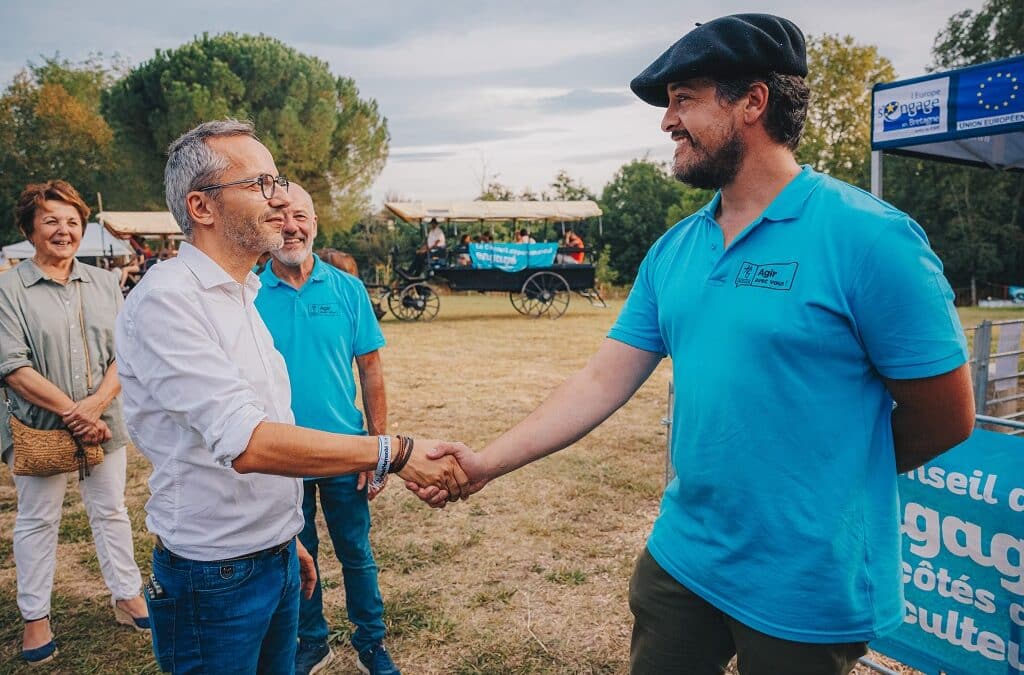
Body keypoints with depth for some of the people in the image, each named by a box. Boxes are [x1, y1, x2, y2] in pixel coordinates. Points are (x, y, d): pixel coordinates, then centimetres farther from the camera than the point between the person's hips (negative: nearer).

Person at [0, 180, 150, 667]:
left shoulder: (104, 284, 6)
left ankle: (127, 597, 28)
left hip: (102, 423, 3)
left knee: (110, 511, 14)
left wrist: (97, 402, -14)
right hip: (39, 427, -3)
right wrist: (72, 411, -16)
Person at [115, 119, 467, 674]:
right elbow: (246, 443, -29)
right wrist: (393, 453, -29)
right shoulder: (164, 299, -19)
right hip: (215, 577, -8)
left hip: (275, 559, 8)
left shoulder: (242, 295, 9)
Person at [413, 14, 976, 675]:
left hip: (809, 589, -5)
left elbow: (945, 417, -11)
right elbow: (603, 381, 0)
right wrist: (487, 462, -6)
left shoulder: (866, 235, -17)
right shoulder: (673, 250, 1)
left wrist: (837, 475, 3)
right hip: (681, 556, 6)